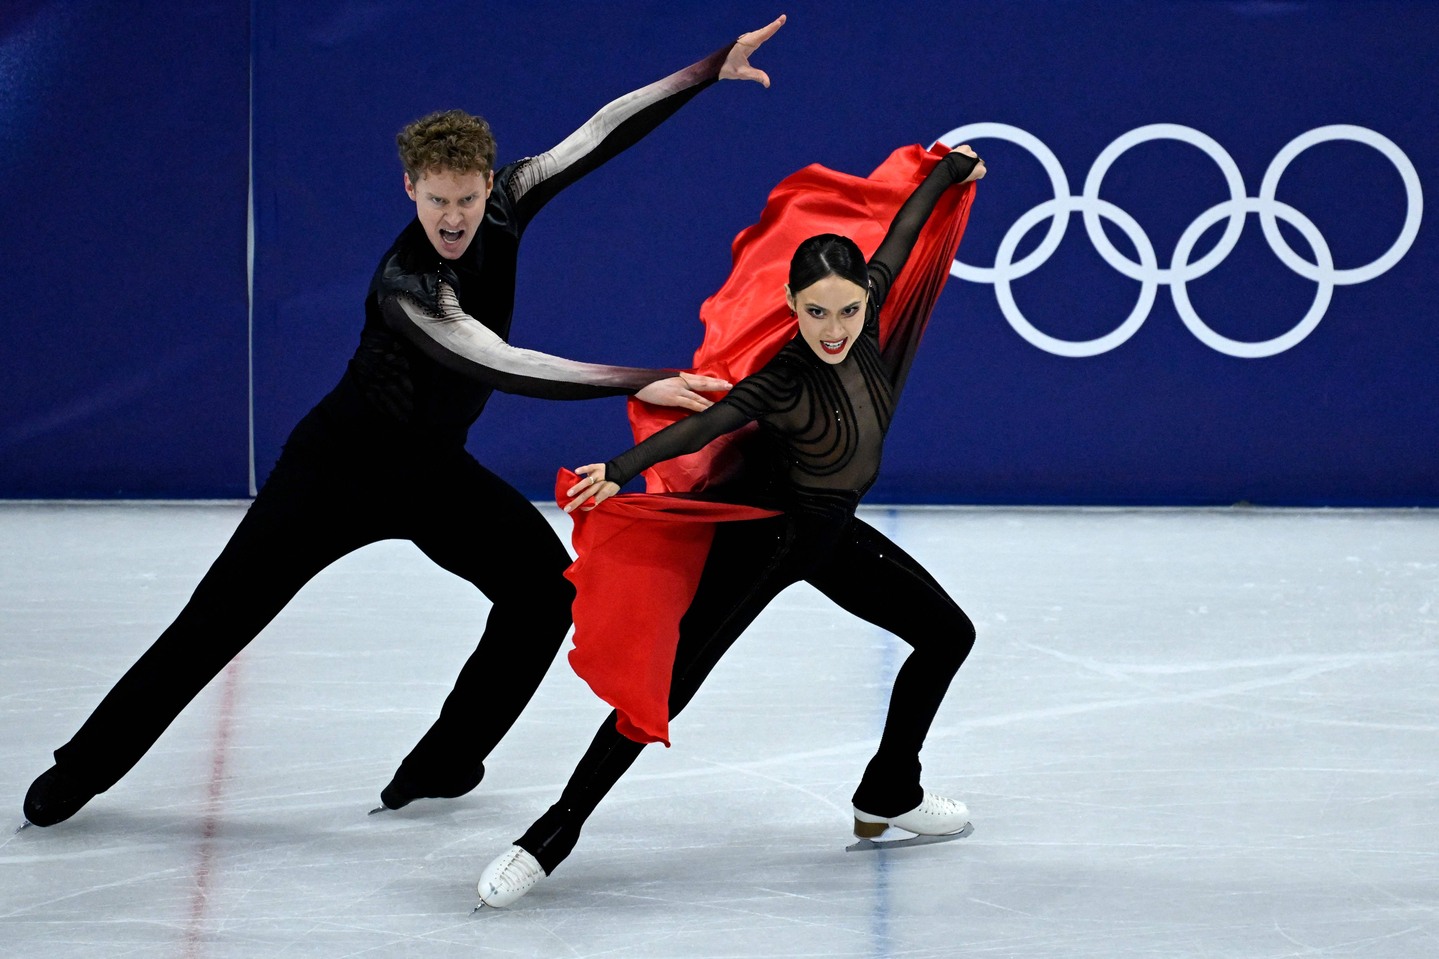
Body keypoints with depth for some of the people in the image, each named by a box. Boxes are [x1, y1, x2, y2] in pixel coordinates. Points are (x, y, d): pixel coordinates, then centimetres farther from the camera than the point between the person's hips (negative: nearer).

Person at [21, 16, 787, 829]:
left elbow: (602, 135, -13)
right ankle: (79, 773, 6)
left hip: (435, 471, 6)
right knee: (220, 618, -5)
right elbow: (500, 366, -42)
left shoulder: (504, 207, -13)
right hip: (342, 464, -6)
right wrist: (644, 385, -47)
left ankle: (444, 763, 2)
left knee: (546, 585, -9)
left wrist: (714, 69, -20)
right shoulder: (405, 283, -32)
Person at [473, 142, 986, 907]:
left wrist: (950, 173, 18)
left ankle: (889, 798, 33)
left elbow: (900, 236, 4)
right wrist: (618, 472, -60)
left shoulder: (865, 317, -13)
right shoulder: (786, 382, -31)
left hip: (833, 536, 8)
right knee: (669, 685, -14)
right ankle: (546, 842, -13)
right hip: (764, 537, -8)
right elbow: (701, 426, -45)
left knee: (948, 635, 16)